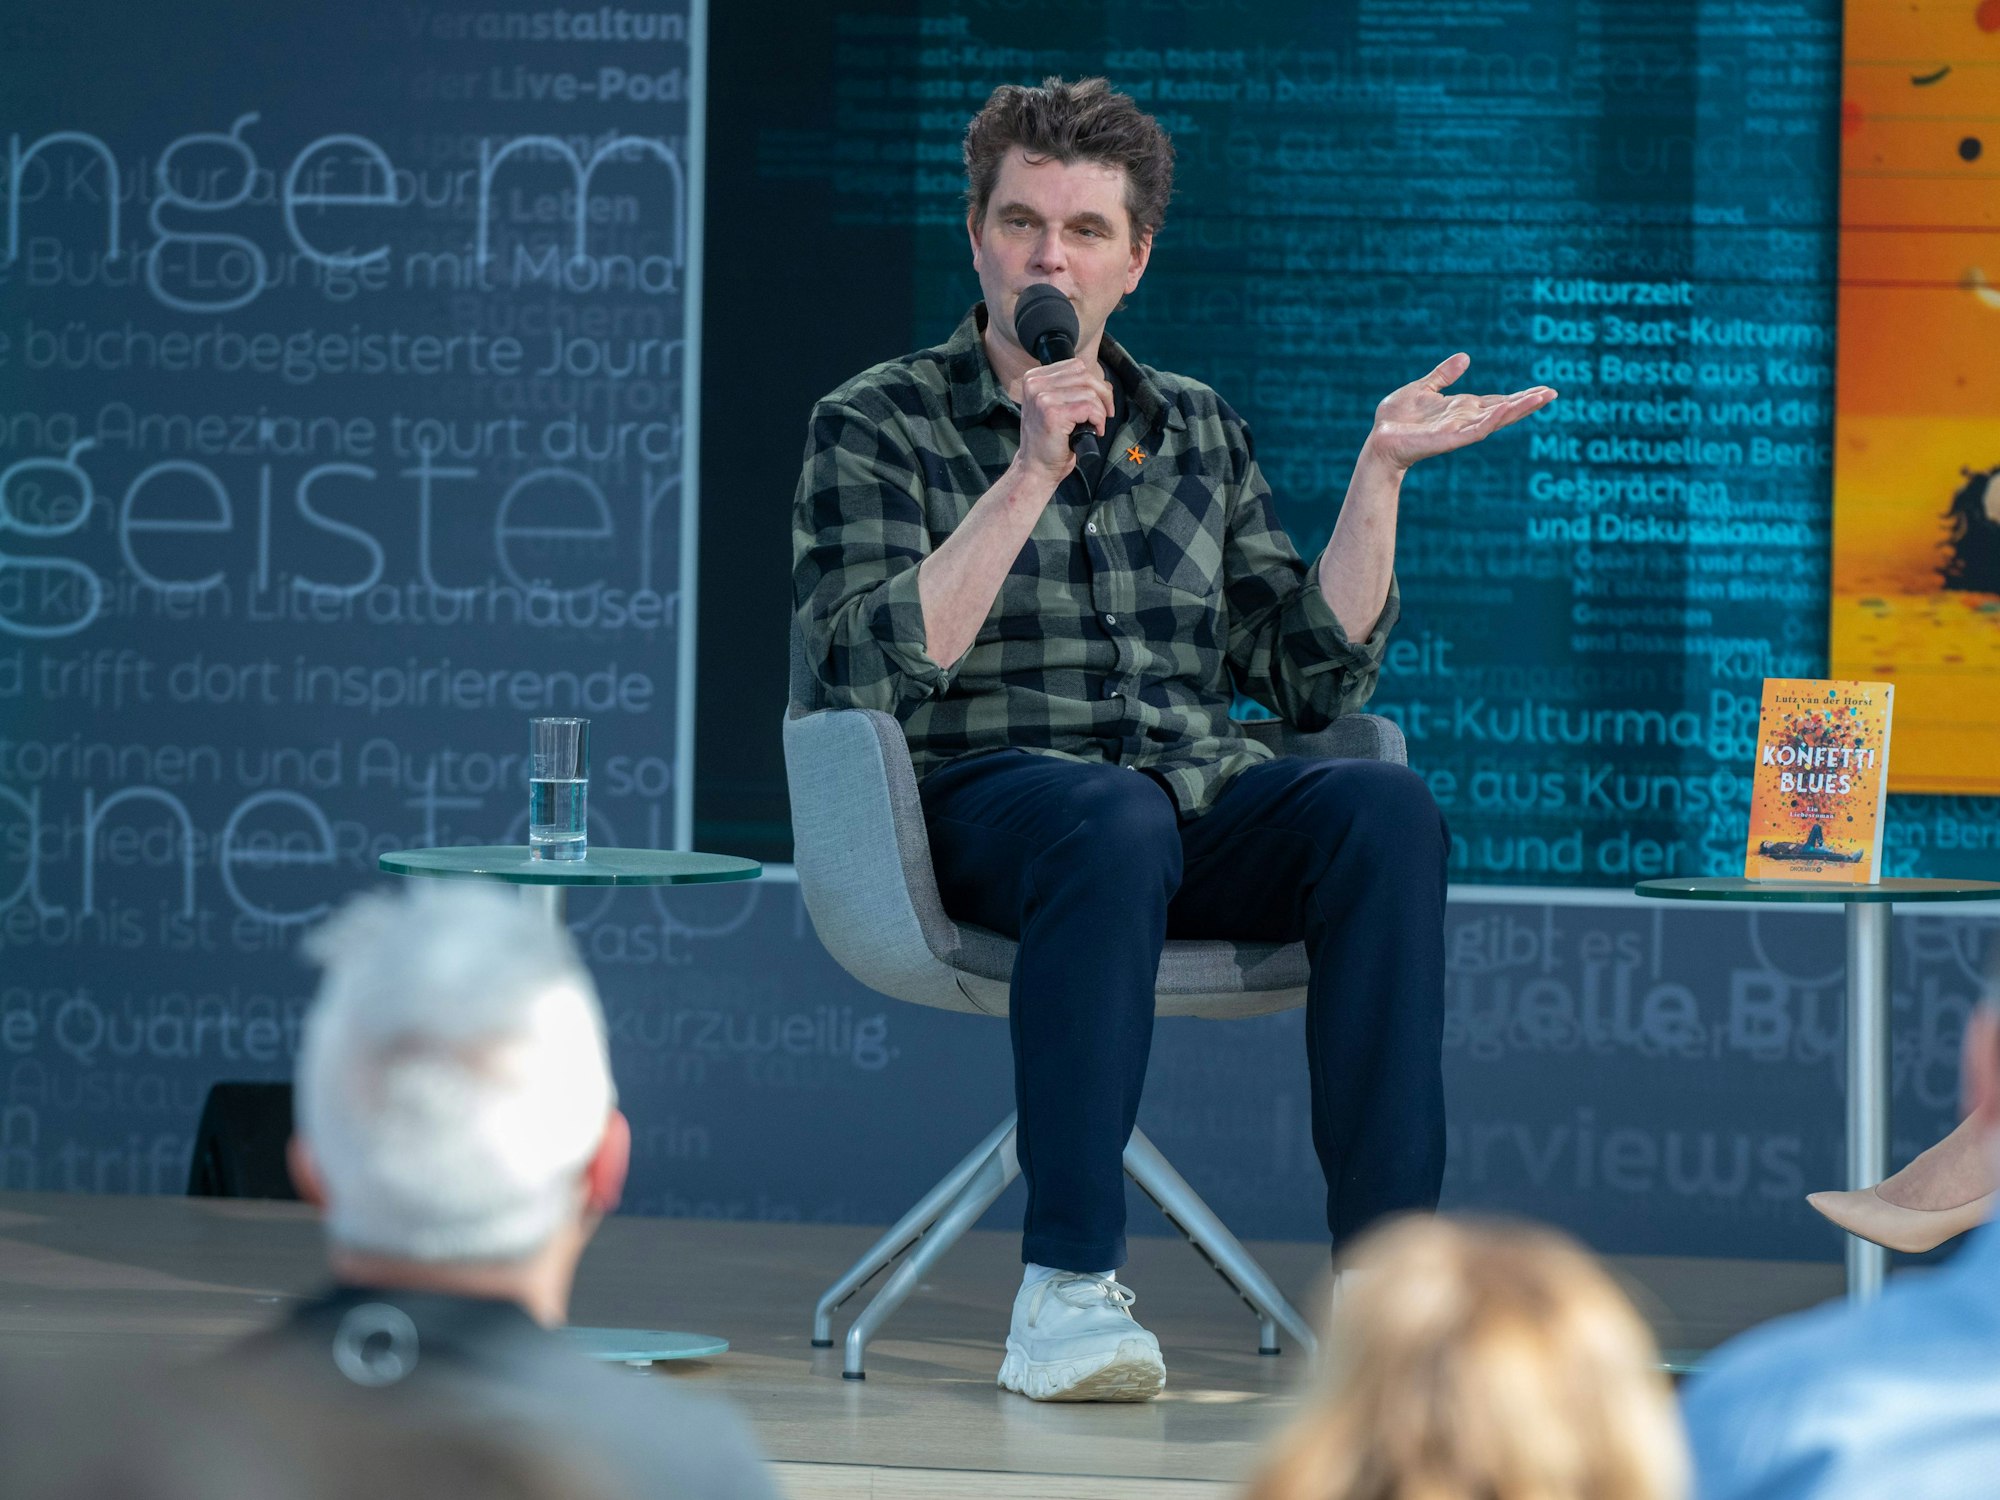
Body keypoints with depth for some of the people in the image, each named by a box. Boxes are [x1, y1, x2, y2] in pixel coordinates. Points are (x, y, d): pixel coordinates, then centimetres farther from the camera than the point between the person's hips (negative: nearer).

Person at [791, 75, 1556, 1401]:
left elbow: (1315, 679, 14)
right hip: (993, 789, -4)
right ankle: (1066, 1293, -38)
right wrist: (1032, 476, -13)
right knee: (1117, 821, -39)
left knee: (1390, 810, -28)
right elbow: (873, 672, -9)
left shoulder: (1200, 432, 21)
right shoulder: (877, 426, 8)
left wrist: (1379, 473, 6)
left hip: (1204, 805, 4)